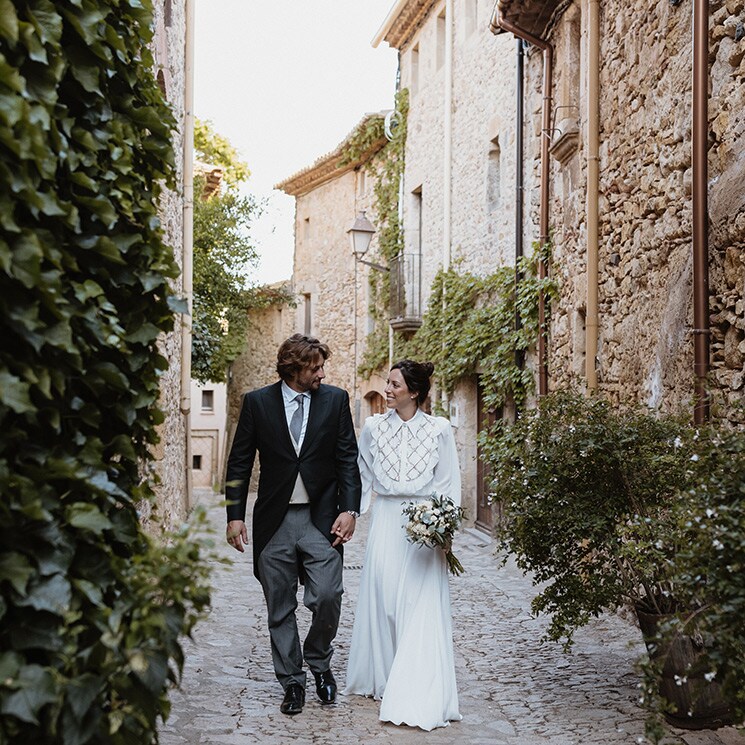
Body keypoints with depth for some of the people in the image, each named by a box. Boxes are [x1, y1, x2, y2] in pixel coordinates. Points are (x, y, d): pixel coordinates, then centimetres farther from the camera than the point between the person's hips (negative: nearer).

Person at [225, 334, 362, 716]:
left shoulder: (335, 400, 3)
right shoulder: (257, 402, 1)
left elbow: (347, 459, 4)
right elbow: (239, 463, 4)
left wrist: (348, 509, -6)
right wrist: (235, 515, -3)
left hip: (321, 518, 0)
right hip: (274, 521, 1)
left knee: (327, 597, -11)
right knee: (280, 609, 6)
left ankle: (319, 662, 17)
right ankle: (291, 681, 20)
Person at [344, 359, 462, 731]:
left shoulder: (439, 429, -1)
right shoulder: (374, 427, 5)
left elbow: (449, 483, 2)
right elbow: (361, 477, 13)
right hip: (386, 522, 2)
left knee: (421, 608, -5)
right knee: (383, 600, 4)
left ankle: (417, 696, -2)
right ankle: (384, 679, 19)